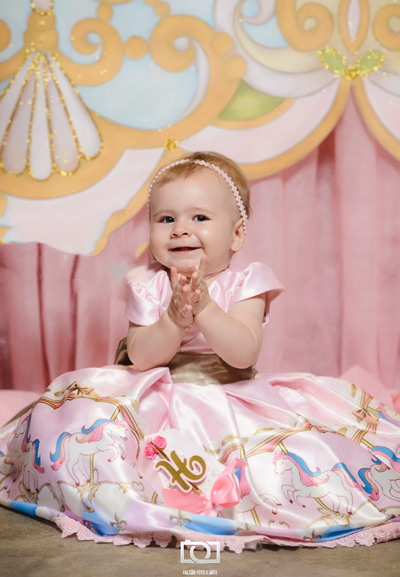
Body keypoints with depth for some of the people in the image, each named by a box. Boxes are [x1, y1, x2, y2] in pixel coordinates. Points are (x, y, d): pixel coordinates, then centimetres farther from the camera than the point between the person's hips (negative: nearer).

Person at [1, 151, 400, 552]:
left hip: (230, 399, -1)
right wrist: (176, 318, -27)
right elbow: (141, 357, -10)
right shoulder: (147, 286, 0)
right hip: (158, 406, 1)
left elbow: (244, 353, -18)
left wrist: (204, 306, -31)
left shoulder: (244, 285, -4)